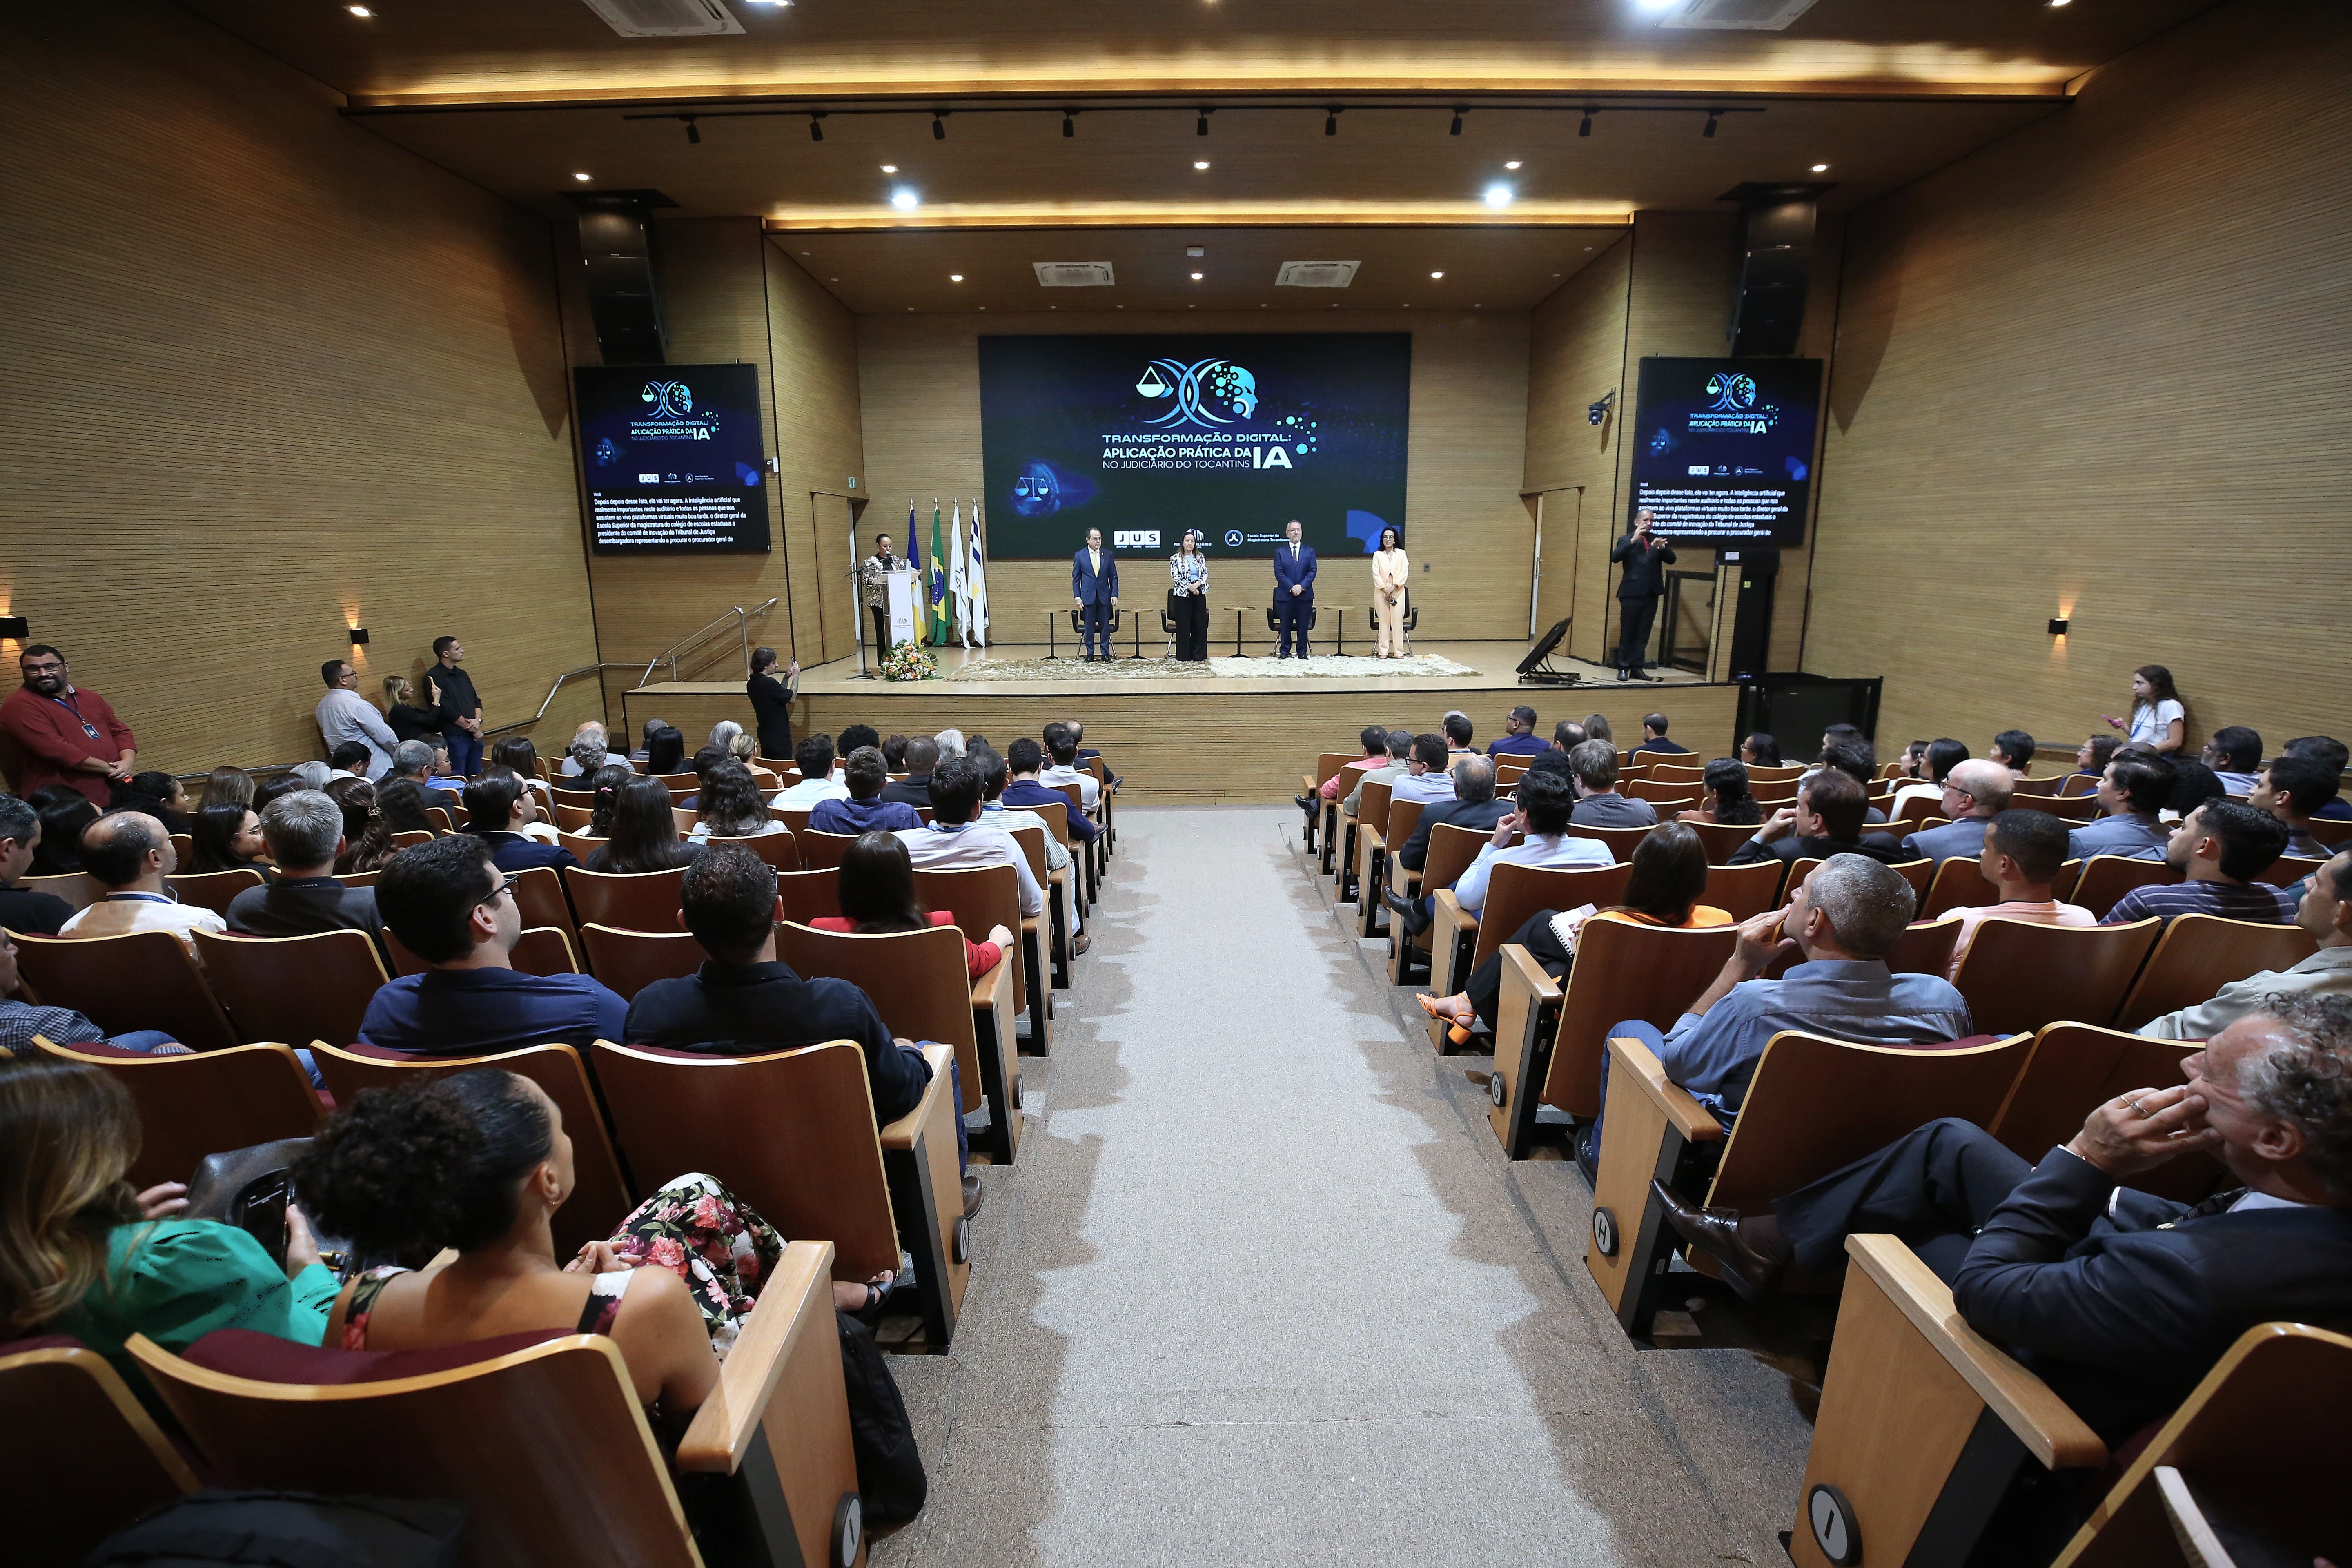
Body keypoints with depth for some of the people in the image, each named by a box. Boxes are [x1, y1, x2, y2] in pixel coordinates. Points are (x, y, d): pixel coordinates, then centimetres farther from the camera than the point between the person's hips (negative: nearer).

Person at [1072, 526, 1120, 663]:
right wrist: (1077, 597, -4)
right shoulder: (1080, 556, 2)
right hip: (1088, 596, -1)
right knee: (1089, 627, 3)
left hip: (1104, 596, 1)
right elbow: (1076, 578, 4)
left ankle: (1105, 654, 12)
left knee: (1105, 626, 4)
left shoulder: (1108, 555, 5)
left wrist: (1115, 595, -2)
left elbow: (1114, 577, 7)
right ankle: (1090, 654, 12)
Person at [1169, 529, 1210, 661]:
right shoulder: (1176, 559, -1)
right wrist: (1190, 589, -15)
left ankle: (1199, 656, 12)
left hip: (1199, 595, 4)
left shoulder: (1200, 557, 11)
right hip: (1182, 596, -4)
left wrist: (1197, 584, -15)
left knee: (1200, 625, 5)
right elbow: (1176, 578, -8)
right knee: (1183, 627, -1)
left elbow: (1205, 574, 5)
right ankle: (1184, 657, 5)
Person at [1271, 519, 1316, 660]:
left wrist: (1302, 586, -14)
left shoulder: (1310, 551, 9)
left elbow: (1313, 571, 1)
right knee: (1285, 625, 3)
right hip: (1285, 595, -1)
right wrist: (1292, 587, -14)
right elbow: (1279, 573, -2)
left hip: (1305, 594, 1)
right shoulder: (1280, 551, 5)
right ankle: (1284, 652, 13)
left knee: (1303, 625, 4)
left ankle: (1302, 652, 12)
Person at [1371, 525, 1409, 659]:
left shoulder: (1401, 553, 9)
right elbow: (1376, 574, 1)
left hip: (1398, 592, -1)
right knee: (1383, 621, 0)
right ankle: (1384, 652, 2)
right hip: (1381, 592, 1)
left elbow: (1405, 572, 0)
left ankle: (1399, 652, -3)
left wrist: (1394, 587, -11)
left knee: (1397, 620, -5)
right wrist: (1384, 588, -11)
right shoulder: (1377, 555, 9)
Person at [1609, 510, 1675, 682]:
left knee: (1643, 633, 5)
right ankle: (1623, 668, 5)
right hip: (1632, 593, -4)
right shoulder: (1627, 540, 4)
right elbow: (1615, 558, -14)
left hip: (1651, 593, 4)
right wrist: (1633, 540, -21)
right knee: (1627, 632, -1)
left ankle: (1637, 668, 9)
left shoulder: (1656, 540, 15)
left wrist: (1662, 547, -12)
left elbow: (1671, 559, 6)